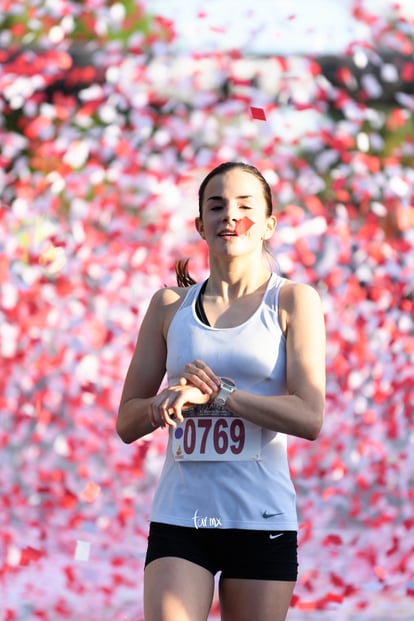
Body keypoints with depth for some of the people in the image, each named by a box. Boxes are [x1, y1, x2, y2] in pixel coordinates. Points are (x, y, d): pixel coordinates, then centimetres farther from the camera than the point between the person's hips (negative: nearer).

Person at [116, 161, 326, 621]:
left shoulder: (293, 301, 2)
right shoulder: (169, 306, 10)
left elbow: (309, 418, -9)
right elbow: (127, 423, 11)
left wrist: (215, 393, -14)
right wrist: (168, 400, -10)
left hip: (262, 519, -1)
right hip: (179, 518, 1)